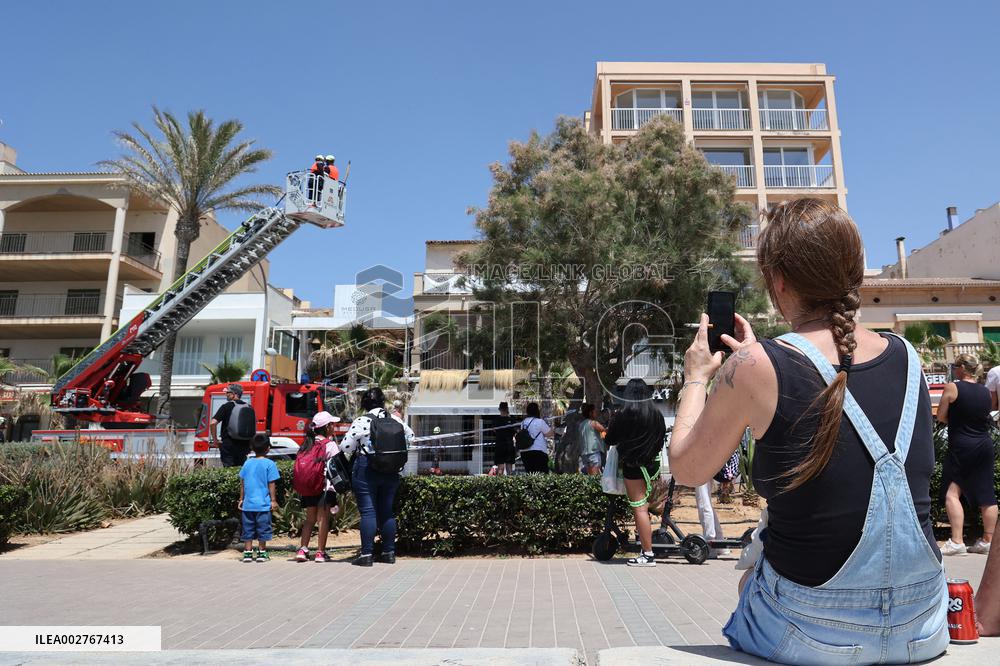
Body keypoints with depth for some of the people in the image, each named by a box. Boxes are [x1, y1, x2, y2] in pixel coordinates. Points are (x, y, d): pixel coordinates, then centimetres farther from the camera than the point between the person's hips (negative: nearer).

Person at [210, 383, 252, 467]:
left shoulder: (226, 406, -7)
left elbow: (213, 423, -14)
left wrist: (215, 439, -2)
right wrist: (249, 446, 19)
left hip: (228, 444, -4)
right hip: (244, 444, 4)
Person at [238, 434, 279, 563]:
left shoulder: (247, 463, 5)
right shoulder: (269, 464, -9)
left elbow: (242, 483, 9)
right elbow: (271, 484, -9)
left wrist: (241, 499, 18)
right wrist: (273, 500, -2)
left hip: (248, 504, 4)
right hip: (263, 504, -4)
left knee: (248, 529, 11)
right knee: (263, 528, 7)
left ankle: (247, 553, 14)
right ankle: (262, 553, 12)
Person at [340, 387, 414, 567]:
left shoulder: (361, 421, -10)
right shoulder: (395, 420, 2)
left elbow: (345, 447, -10)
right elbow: (410, 437, 14)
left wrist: (357, 450, 11)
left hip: (366, 470, -4)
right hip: (391, 471, 4)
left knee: (368, 512, 0)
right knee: (387, 511, 12)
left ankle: (366, 554, -1)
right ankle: (389, 552, 17)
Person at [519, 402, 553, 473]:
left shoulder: (523, 422, 11)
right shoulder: (539, 421, -9)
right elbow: (549, 434, -6)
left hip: (524, 452, 7)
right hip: (538, 451, -7)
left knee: (530, 474, 11)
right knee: (542, 474, -5)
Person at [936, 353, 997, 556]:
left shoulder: (952, 388, -10)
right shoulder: (986, 391, 7)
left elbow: (941, 416, -6)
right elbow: (986, 416, 18)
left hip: (960, 446, -6)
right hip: (985, 446, 7)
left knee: (952, 492, -6)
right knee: (986, 495, 10)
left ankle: (957, 542, -12)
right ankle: (987, 541, 18)